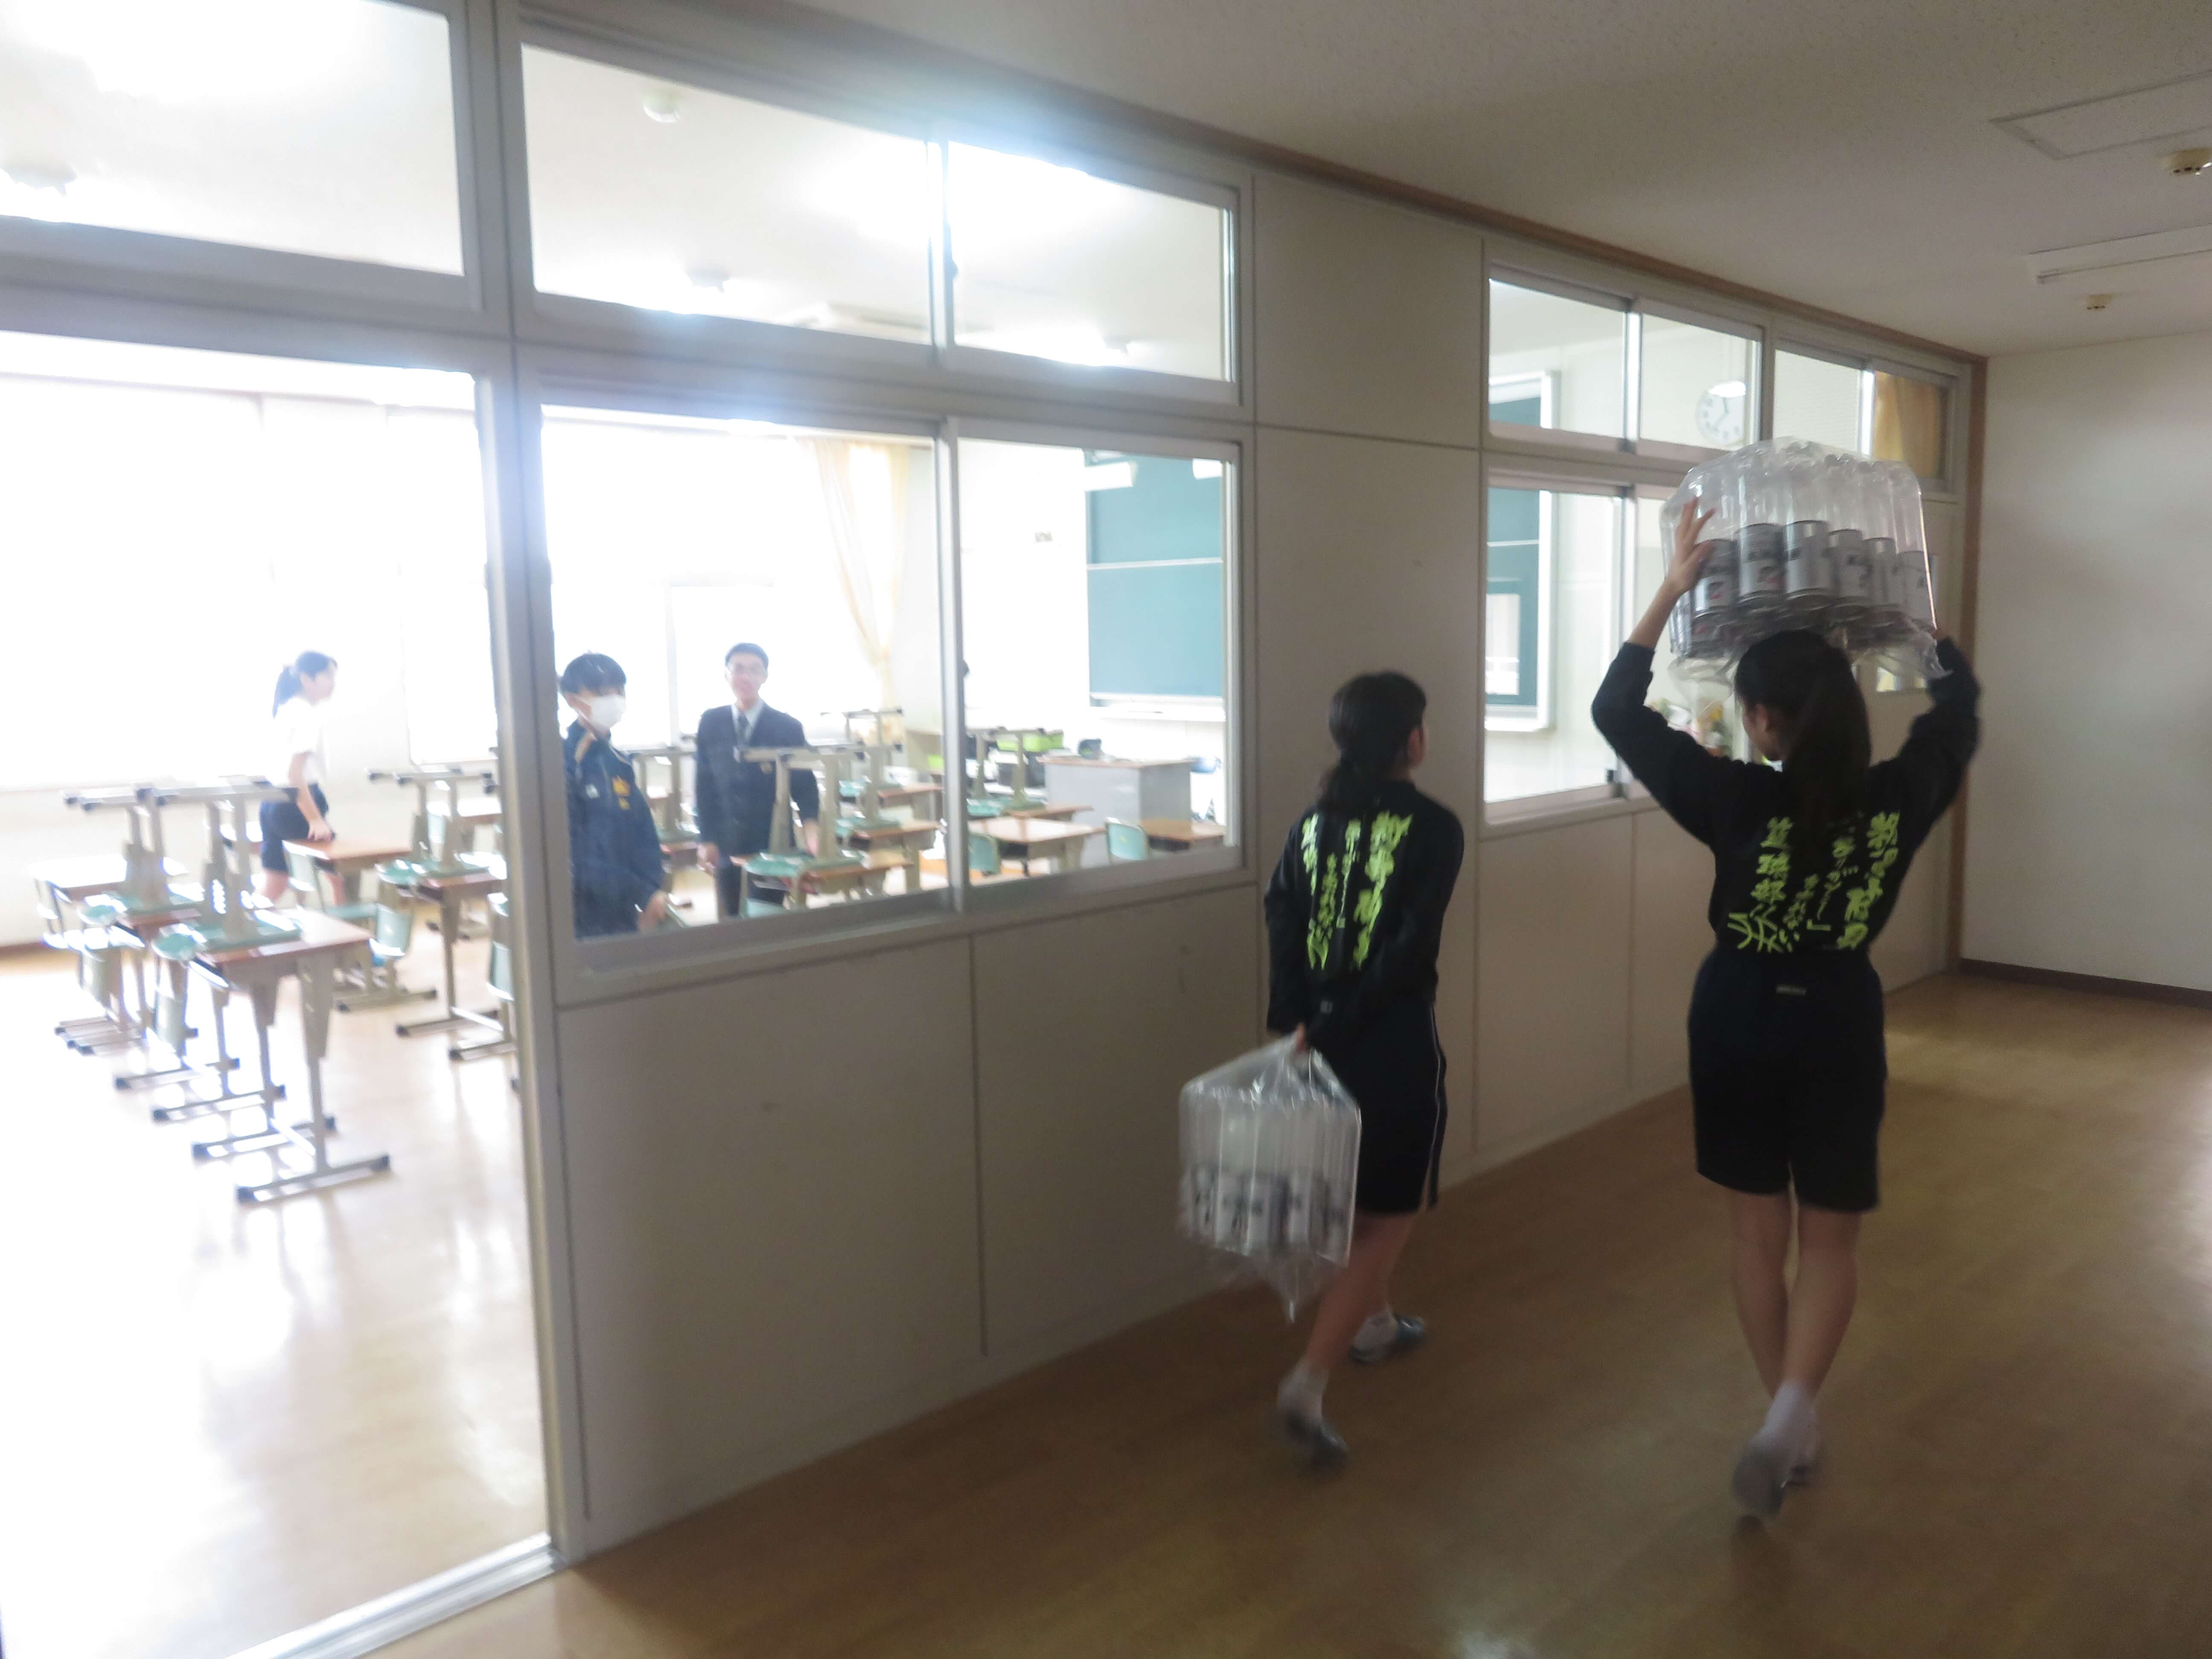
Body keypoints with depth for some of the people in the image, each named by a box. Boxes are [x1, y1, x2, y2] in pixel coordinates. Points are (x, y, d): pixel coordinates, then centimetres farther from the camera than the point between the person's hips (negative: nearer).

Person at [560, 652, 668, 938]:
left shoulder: (620, 762, 9)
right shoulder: (563, 764, -13)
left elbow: (645, 838, 7)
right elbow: (577, 856, -18)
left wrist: (651, 892, -8)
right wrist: (642, 895, -17)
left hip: (626, 915, 6)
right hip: (583, 922, -6)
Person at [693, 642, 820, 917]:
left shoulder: (788, 727, -5)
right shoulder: (711, 723, 3)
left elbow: (804, 786, -3)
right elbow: (704, 784, 6)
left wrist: (811, 827, -21)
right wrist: (706, 839, 3)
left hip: (773, 844, -3)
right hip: (726, 844, 3)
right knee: (733, 920, 10)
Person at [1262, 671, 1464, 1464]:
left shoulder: (1314, 821, 4)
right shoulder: (1432, 827, -11)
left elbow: (1282, 927, -5)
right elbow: (1408, 949, -18)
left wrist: (1295, 1026, -7)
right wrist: (1332, 1029, -14)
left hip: (1317, 1033, 6)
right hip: (1394, 1042, -6)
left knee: (1354, 1192, 26)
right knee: (1389, 1218, 5)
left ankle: (1374, 1323, 46)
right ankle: (1307, 1386, -4)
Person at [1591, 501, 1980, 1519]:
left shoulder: (1739, 805, -19)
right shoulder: (1900, 800, -11)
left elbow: (1618, 713, -15)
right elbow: (1957, 698, 9)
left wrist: (1675, 585, -14)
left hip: (1739, 1026, -1)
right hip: (1839, 1029, 1)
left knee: (1760, 1236, 15)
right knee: (1830, 1241, 16)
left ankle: (1790, 1428, 28)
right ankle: (1789, 1419, 0)